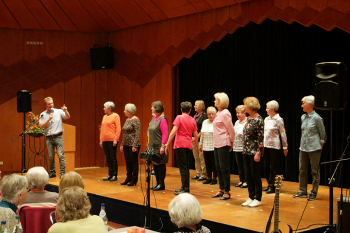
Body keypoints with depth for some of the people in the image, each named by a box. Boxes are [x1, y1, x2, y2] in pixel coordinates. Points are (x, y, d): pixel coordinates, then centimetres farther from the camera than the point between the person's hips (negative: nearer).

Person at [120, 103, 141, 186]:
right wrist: (122, 144, 17)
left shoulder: (136, 120, -12)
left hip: (133, 145, -8)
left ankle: (134, 180, 6)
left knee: (134, 162, 0)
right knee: (128, 162, 11)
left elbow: (137, 134, -17)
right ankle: (128, 178, 20)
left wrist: (135, 145, -22)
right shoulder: (127, 120, 14)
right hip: (126, 145, 8)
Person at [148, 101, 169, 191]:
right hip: (153, 146, 9)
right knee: (155, 165, 11)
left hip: (159, 147, -9)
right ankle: (158, 183, 20)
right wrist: (149, 143, 17)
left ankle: (161, 184, 6)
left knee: (160, 165, -1)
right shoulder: (153, 118, 13)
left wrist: (163, 146, -22)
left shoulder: (162, 120, -14)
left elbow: (165, 134, -18)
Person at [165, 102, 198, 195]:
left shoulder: (179, 117, -5)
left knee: (183, 167, -6)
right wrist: (193, 141, 36)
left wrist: (167, 144, -11)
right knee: (186, 167, 13)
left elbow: (173, 132, -14)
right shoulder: (192, 120, 11)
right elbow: (196, 136, 14)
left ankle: (185, 188, -8)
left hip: (180, 145, -6)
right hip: (188, 146, 6)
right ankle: (185, 188, 17)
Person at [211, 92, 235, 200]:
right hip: (217, 144, 9)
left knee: (224, 168, -4)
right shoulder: (218, 113, 14)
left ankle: (227, 192, 3)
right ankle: (221, 190, 22)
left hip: (223, 144, -9)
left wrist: (231, 142, -5)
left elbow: (231, 130, -13)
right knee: (218, 167, 13)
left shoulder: (225, 113, -14)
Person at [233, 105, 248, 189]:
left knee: (245, 165, -3)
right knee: (239, 165, 12)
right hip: (237, 147, 8)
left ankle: (246, 181, 4)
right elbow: (233, 133, 21)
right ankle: (241, 180, 20)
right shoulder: (237, 122, 18)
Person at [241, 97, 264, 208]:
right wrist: (244, 149, 14)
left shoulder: (258, 120, -14)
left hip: (254, 152, -8)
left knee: (255, 175, -1)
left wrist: (258, 153, -19)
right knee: (248, 175, 10)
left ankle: (258, 199, 9)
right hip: (246, 151, 8)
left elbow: (261, 137, -16)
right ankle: (251, 197, 19)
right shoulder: (249, 119, 11)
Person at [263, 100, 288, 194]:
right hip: (265, 146, 7)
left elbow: (283, 134, -8)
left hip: (274, 147, -7)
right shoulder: (266, 119, 12)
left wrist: (285, 147, -9)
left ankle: (273, 186, 7)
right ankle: (269, 185, 21)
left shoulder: (278, 120, -8)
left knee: (273, 167, -1)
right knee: (266, 166, 10)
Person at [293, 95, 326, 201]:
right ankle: (303, 191, 20)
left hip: (314, 148, -7)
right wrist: (303, 143, 15)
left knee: (315, 171, 2)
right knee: (302, 170, 10)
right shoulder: (303, 117, 10)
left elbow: (323, 134, -4)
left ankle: (314, 193, 10)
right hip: (303, 148, 7)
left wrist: (320, 148, -3)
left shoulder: (317, 118, -9)